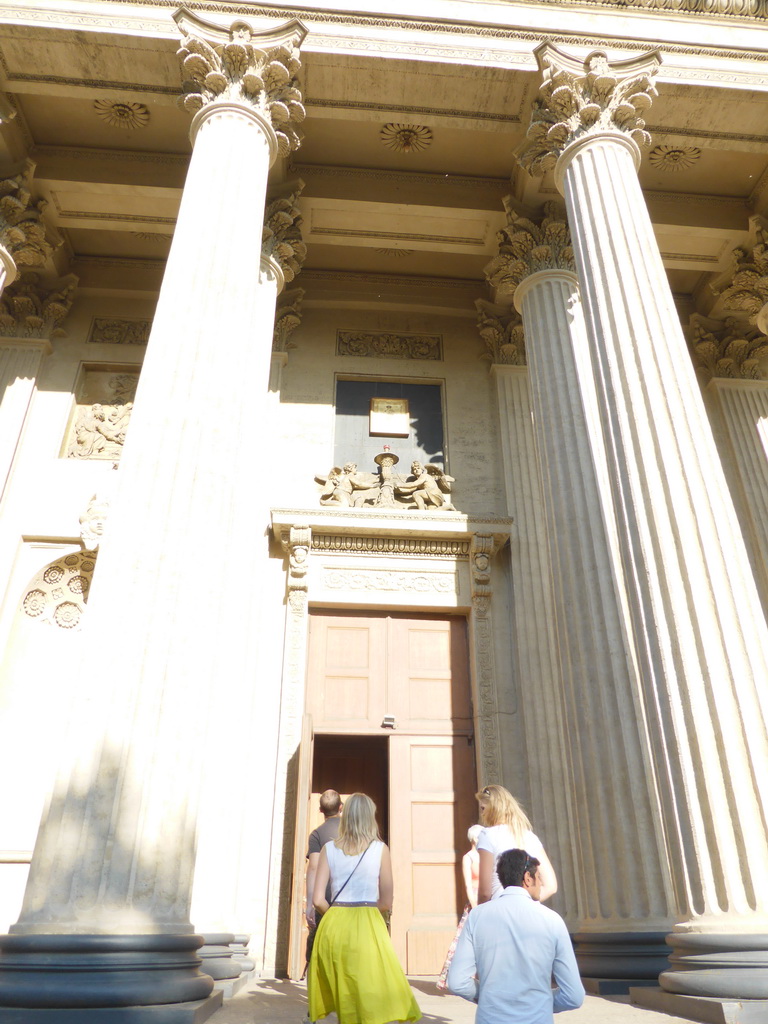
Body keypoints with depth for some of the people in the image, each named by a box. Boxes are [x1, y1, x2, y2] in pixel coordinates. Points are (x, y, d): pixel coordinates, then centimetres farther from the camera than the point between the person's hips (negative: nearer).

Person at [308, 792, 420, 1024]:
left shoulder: (329, 848, 2)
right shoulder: (380, 849, -3)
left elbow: (318, 899, 0)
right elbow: (386, 903, 1)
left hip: (333, 928, 3)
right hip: (367, 928, -3)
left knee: (343, 1001, 18)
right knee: (374, 1002, 6)